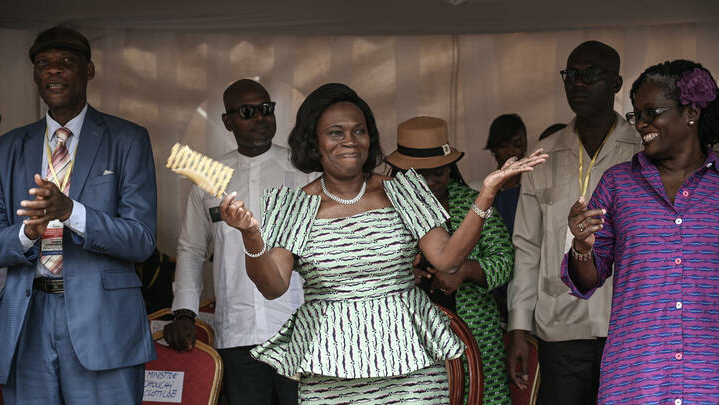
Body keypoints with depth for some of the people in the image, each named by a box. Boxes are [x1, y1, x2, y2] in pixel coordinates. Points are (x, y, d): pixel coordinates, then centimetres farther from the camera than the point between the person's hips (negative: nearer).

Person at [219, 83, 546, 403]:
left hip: (408, 359, 1)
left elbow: (447, 259, -3)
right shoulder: (296, 207, 3)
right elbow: (273, 286, -6)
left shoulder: (400, 192, 7)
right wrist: (250, 235, -23)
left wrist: (487, 193, -10)